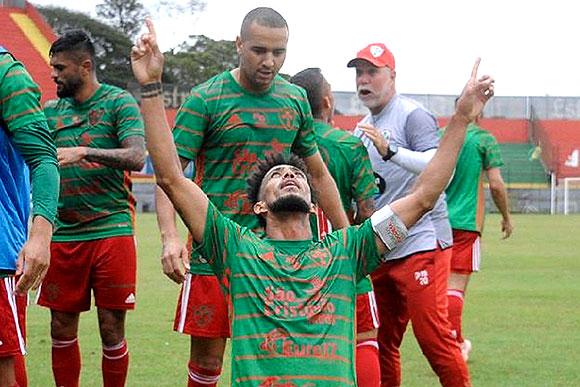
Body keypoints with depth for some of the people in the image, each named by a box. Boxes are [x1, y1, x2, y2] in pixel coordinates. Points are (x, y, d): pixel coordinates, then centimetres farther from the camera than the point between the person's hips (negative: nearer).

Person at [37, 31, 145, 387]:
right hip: (63, 235, 4)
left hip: (112, 231, -4)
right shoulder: (51, 111, 12)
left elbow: (137, 158, -15)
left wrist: (83, 152, -26)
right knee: (62, 327, 7)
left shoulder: (119, 102, -2)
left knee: (112, 329, -1)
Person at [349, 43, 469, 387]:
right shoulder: (362, 129, 19)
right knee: (382, 344, 11)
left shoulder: (412, 115, -6)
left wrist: (391, 151, -30)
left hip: (419, 245, -8)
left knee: (433, 337, -13)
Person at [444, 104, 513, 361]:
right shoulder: (484, 139, -5)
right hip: (466, 222, -5)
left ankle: (458, 341, 26)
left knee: (442, 282, 16)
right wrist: (506, 217, 6)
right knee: (456, 286, -6)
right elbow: (495, 184, -8)